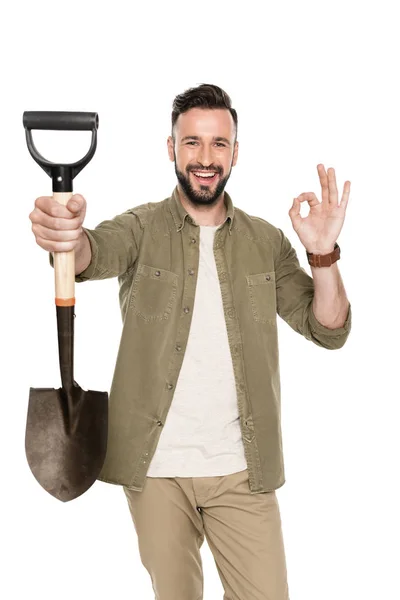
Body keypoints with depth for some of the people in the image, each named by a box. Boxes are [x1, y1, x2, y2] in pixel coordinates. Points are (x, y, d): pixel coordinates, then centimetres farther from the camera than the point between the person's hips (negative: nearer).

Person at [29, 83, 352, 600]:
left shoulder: (267, 242, 5)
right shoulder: (142, 229, -2)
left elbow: (329, 330, 1)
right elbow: (95, 253, -24)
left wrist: (323, 253, -17)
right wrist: (65, 234, -49)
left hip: (242, 469, 2)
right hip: (155, 466, -1)